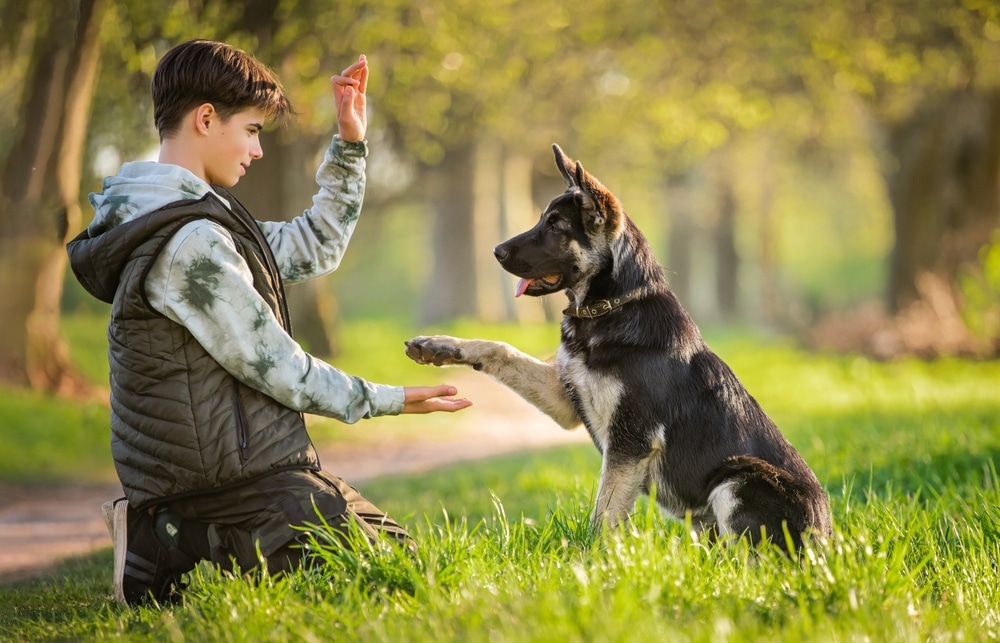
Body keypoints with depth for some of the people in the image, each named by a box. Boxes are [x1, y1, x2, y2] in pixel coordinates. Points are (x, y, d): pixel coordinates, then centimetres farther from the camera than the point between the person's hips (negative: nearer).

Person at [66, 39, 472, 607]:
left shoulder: (194, 218, 13)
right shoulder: (188, 242, -20)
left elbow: (314, 249, 23)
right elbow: (275, 368, -17)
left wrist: (350, 145, 15)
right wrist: (387, 401, -5)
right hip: (234, 479, -10)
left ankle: (171, 539, 9)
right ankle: (170, 559, -8)